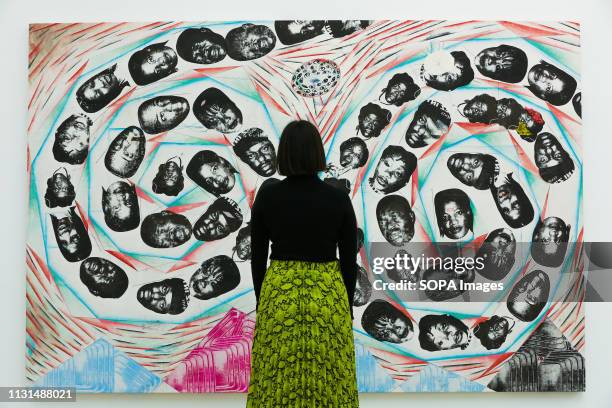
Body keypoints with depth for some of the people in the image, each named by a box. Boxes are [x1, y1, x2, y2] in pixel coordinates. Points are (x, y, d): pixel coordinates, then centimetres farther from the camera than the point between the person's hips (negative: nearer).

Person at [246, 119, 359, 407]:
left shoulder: (266, 195, -7)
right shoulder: (339, 198, -8)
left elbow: (257, 255, -1)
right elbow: (350, 259, -3)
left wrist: (262, 302, 10)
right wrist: (347, 307, 9)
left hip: (280, 293, 1)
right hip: (327, 295, 0)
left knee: (276, 382, 12)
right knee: (328, 380, 12)